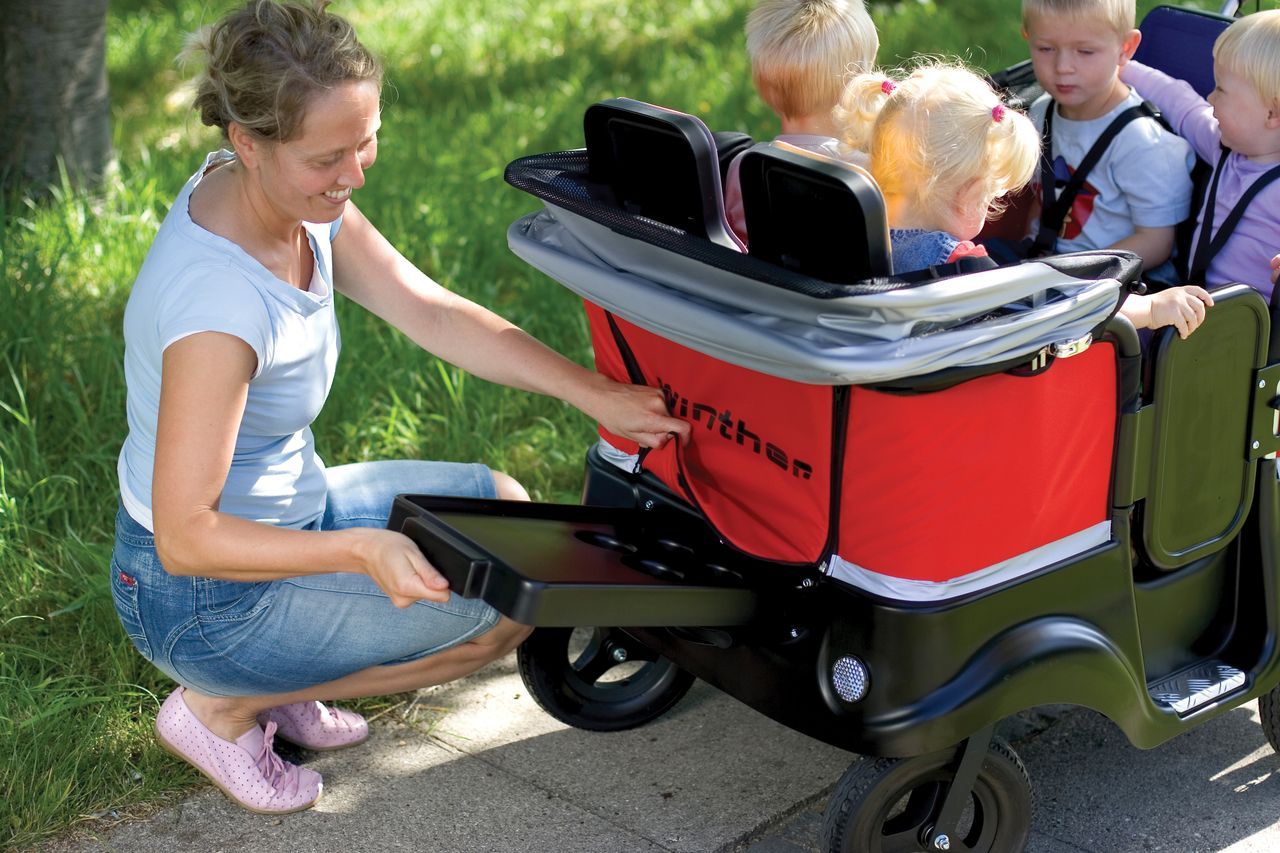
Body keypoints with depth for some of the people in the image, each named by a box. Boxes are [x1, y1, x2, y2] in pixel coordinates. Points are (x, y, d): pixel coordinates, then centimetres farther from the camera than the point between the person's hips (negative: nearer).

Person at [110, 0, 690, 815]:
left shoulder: (304, 196, -10)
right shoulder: (218, 304, -35)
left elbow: (434, 313, -6)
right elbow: (186, 538, -31)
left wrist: (596, 393, -12)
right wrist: (359, 550, -41)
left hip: (293, 501, 9)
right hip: (204, 594, -8)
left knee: (505, 507, 16)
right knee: (508, 610, -7)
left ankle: (281, 684, 15)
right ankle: (219, 706, 3)